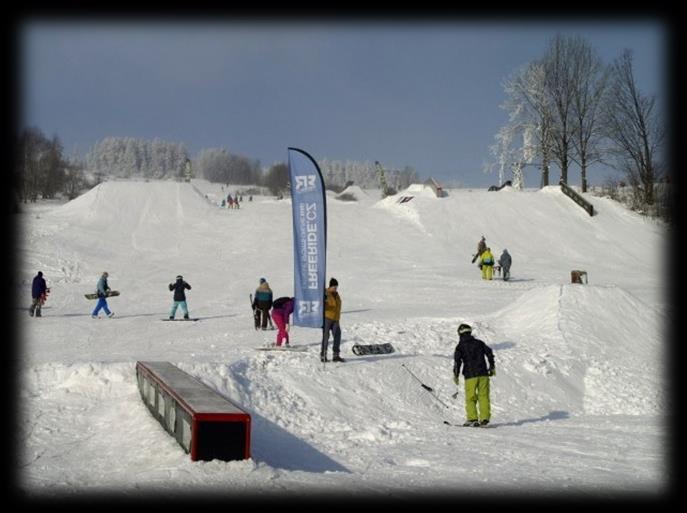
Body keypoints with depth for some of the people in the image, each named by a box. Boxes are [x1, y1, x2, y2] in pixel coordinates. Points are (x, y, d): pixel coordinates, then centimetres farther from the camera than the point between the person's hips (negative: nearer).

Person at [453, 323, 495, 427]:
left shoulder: (460, 346, 0)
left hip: (470, 375, -3)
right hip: (483, 373, 3)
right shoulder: (479, 343, 10)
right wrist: (492, 367, 21)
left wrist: (456, 375, -2)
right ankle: (484, 418, 1)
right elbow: (489, 353, 11)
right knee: (483, 396, 6)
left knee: (470, 398, 2)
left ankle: (472, 418, -8)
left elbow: (457, 360, -9)